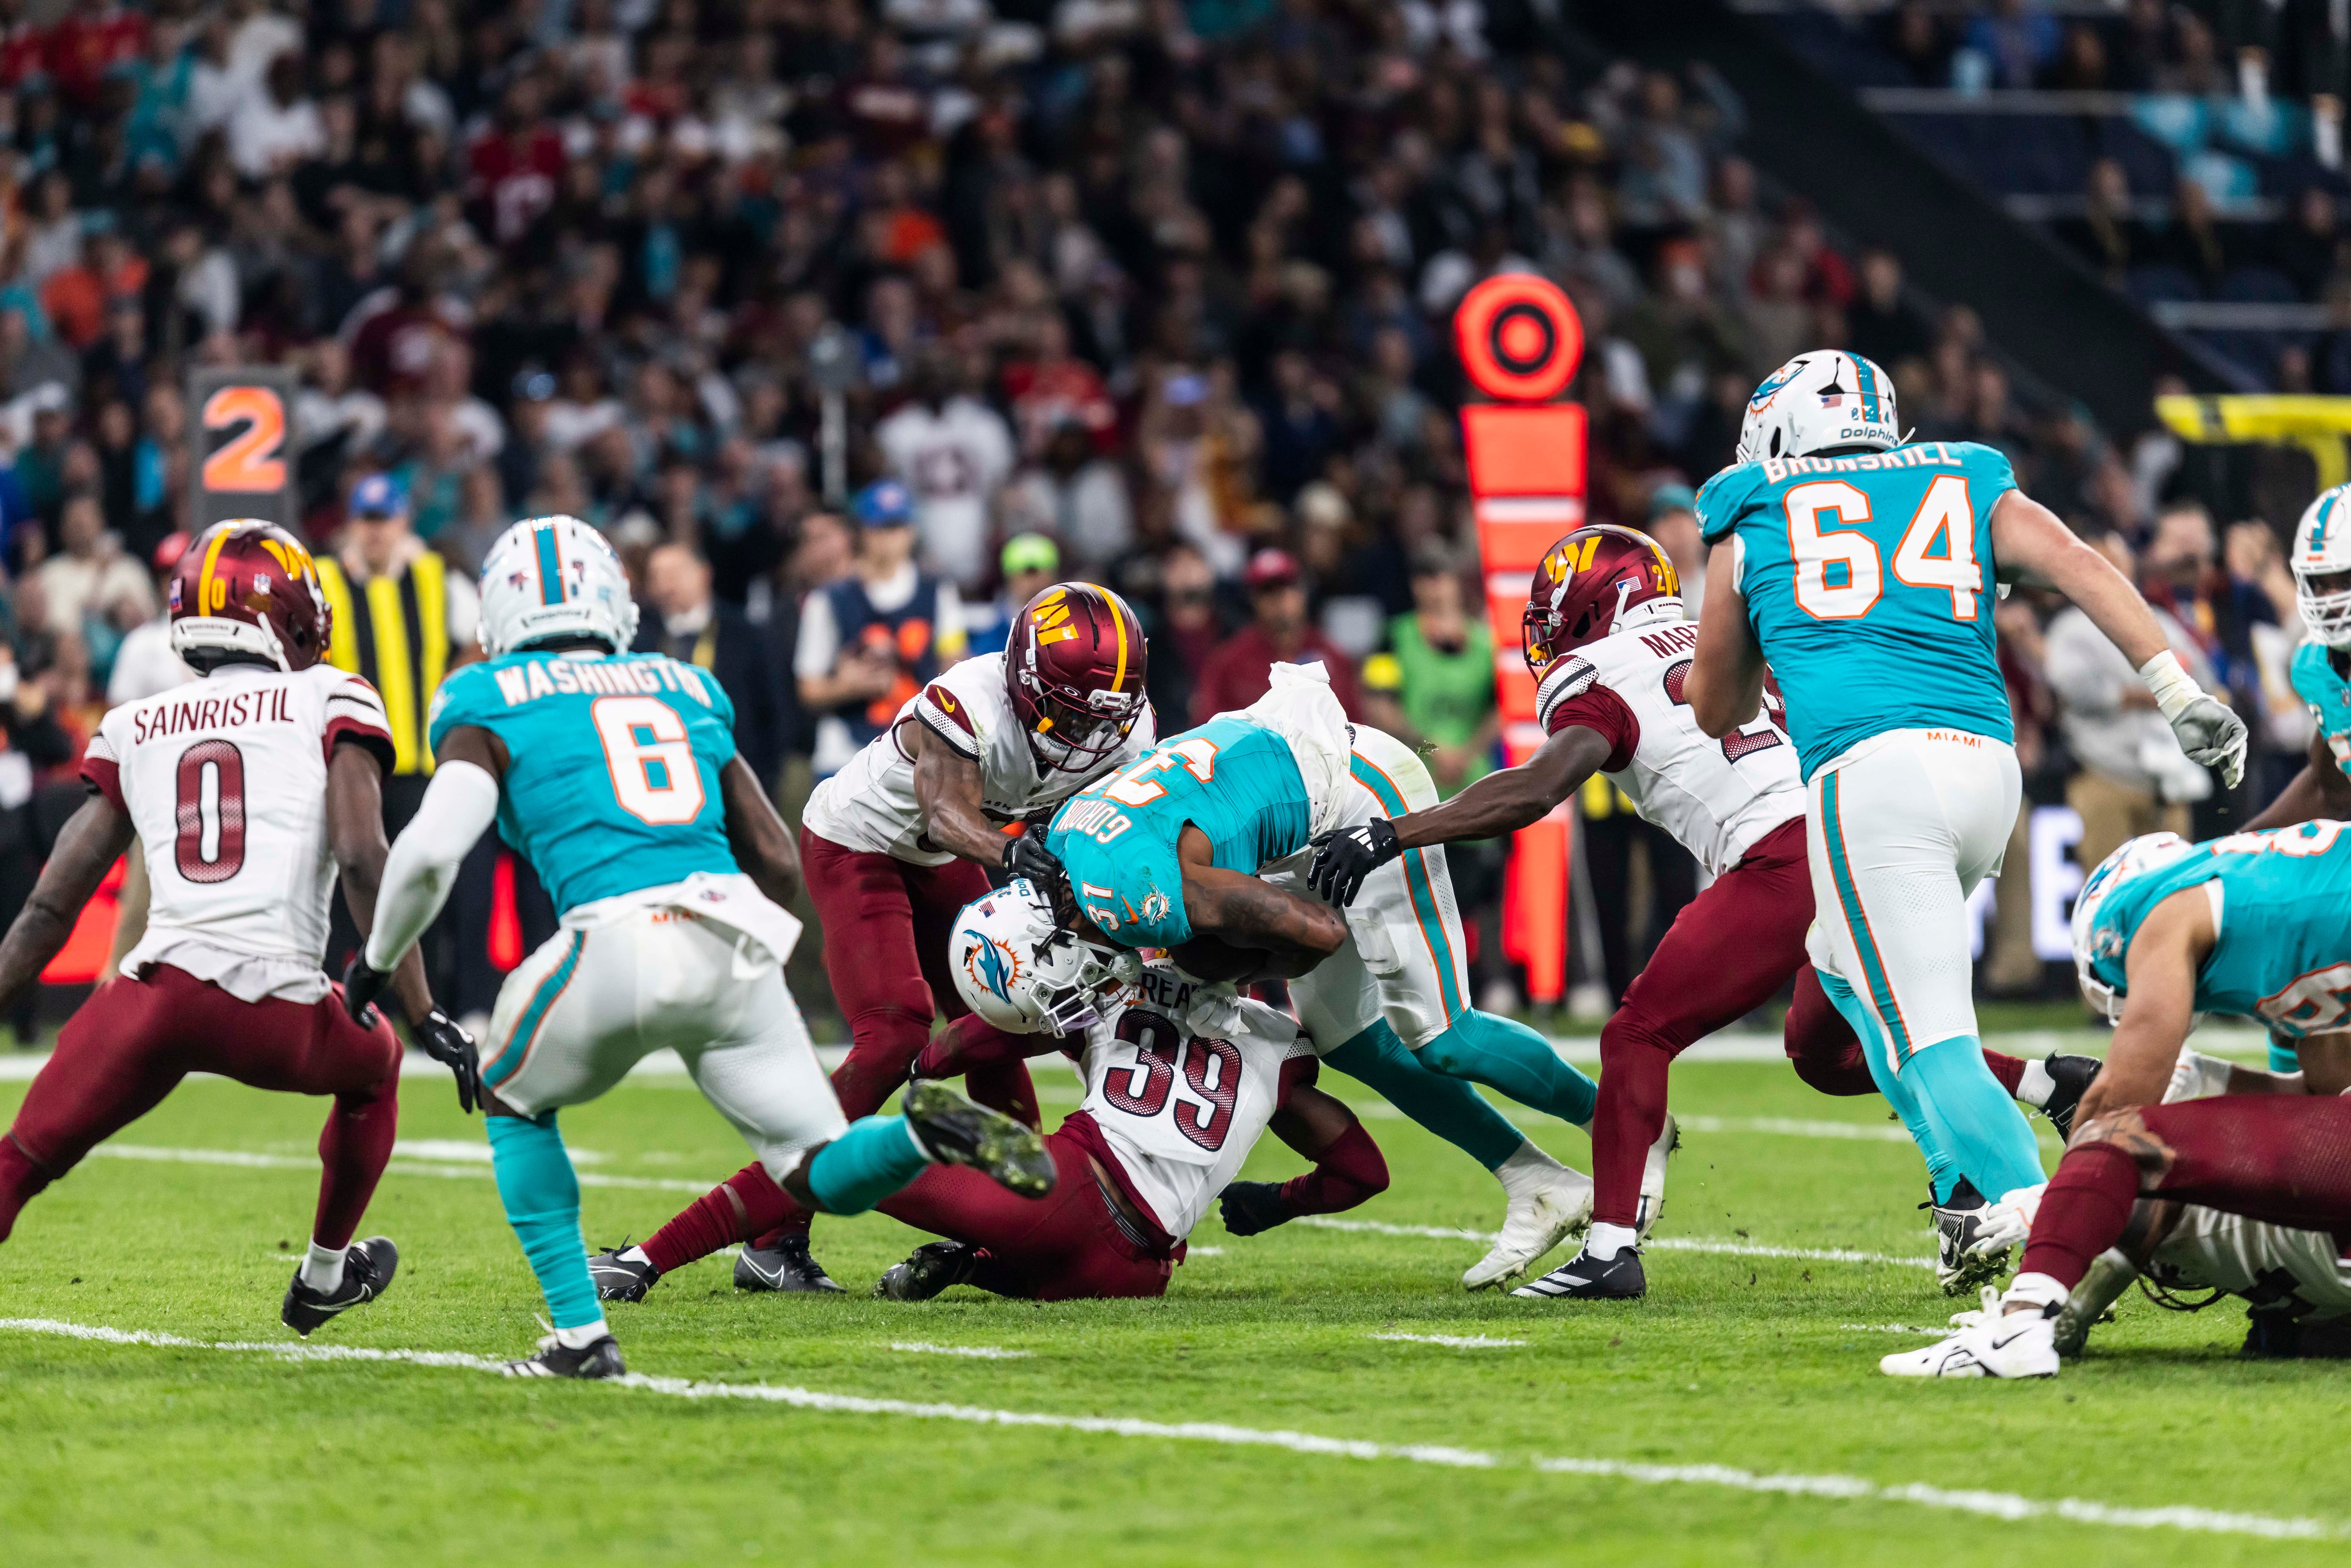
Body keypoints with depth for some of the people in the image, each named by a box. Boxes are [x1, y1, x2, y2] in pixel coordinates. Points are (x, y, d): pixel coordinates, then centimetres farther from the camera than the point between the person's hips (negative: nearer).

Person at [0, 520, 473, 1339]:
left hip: (160, 987, 1)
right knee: (373, 1067, 32)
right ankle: (324, 1276, 45)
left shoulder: (135, 728, 20)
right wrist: (424, 1017, -2)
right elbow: (363, 863, -3)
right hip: (280, 1015, -1)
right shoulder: (330, 703, 11)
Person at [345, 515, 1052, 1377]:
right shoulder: (685, 691, 26)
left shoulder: (494, 705, 12)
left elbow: (430, 851, -2)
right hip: (736, 942, 4)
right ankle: (926, 1128, -21)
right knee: (827, 1174, 12)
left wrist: (378, 960, 15)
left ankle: (581, 1333, 11)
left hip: (621, 938, -4)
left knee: (515, 1104, 25)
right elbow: (780, 863, 25)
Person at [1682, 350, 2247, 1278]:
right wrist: (2178, 694, -2)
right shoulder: (1969, 489, 24)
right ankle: (1969, 1186, 12)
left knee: (1932, 1035, -9)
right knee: (1850, 966, 26)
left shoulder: (1754, 521, 19)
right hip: (1987, 761, 5)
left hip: (1871, 772, -5)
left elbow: (1717, 712, 29)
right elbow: (2078, 568, 5)